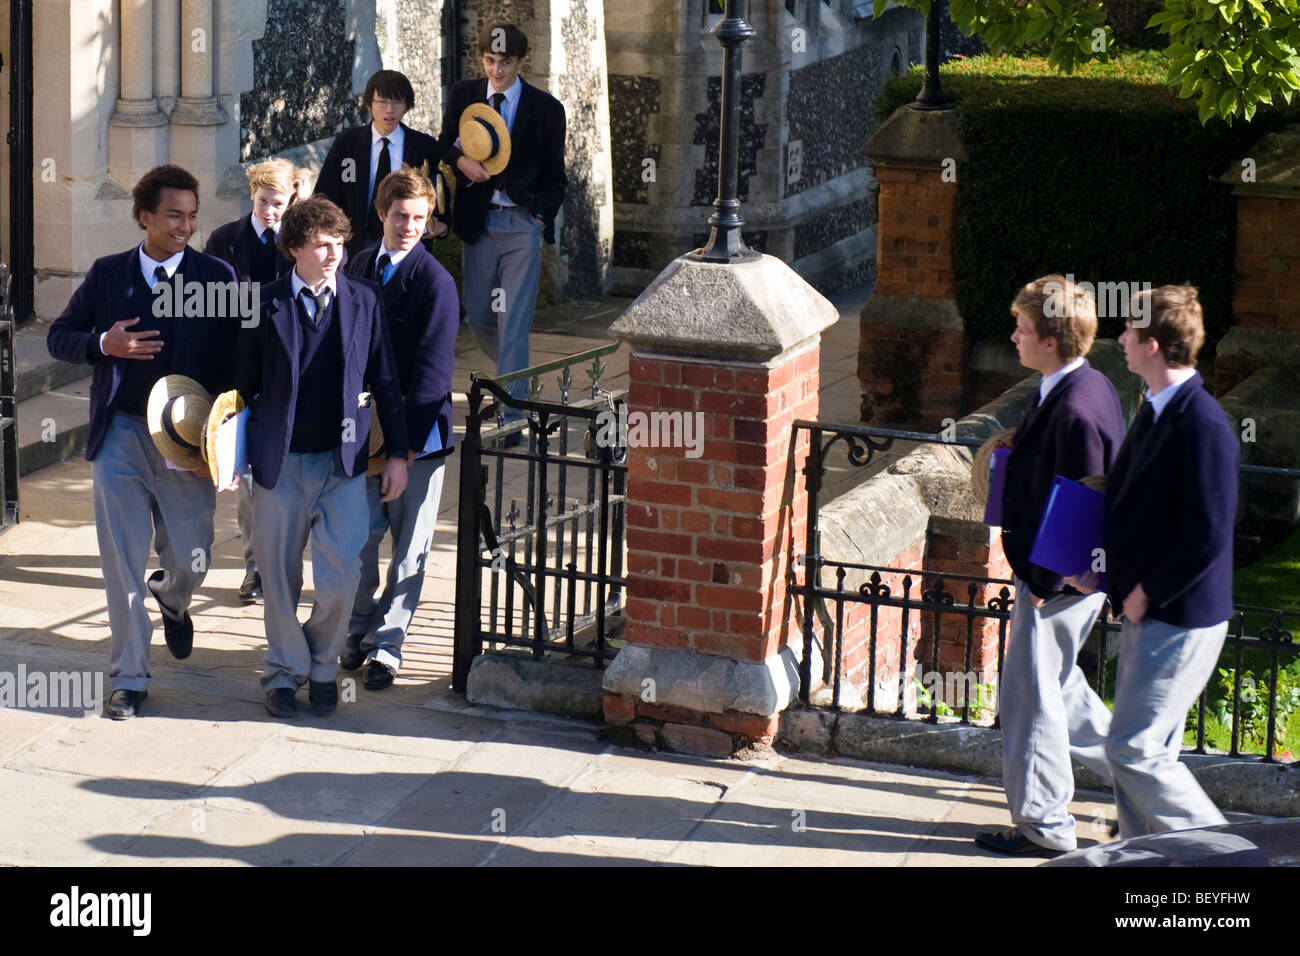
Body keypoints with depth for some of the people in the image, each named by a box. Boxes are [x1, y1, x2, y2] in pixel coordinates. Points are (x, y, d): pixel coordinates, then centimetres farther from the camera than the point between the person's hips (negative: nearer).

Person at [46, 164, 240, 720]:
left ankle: (171, 601, 42)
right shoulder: (108, 274, 4)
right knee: (122, 563, 2)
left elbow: (233, 361, -3)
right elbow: (59, 337, 9)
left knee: (190, 562, 5)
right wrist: (102, 344, -12)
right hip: (120, 437, 1)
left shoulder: (217, 277, -1)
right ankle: (129, 678, 13)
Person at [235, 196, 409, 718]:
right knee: (280, 576, 7)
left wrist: (397, 453, 5)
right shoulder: (265, 304, -2)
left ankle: (322, 665, 17)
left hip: (343, 460, 1)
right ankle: (284, 671, 25)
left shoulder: (365, 300, 2)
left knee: (341, 574, -7)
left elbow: (385, 381, 7)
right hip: (280, 461, 0)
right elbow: (244, 384, 4)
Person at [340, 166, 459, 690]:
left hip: (416, 433, -4)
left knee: (408, 548, 3)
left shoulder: (435, 282, -11)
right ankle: (361, 629, 27)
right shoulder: (360, 267, 8)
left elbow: (432, 368, -14)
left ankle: (385, 646, 11)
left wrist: (409, 442, -17)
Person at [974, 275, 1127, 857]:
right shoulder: (1089, 386, 5)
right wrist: (1020, 446, 9)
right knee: (1056, 683, 24)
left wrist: (1043, 584, -20)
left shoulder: (1075, 410, -27)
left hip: (1059, 580, -10)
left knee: (1031, 694, 3)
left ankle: (1043, 825, 15)